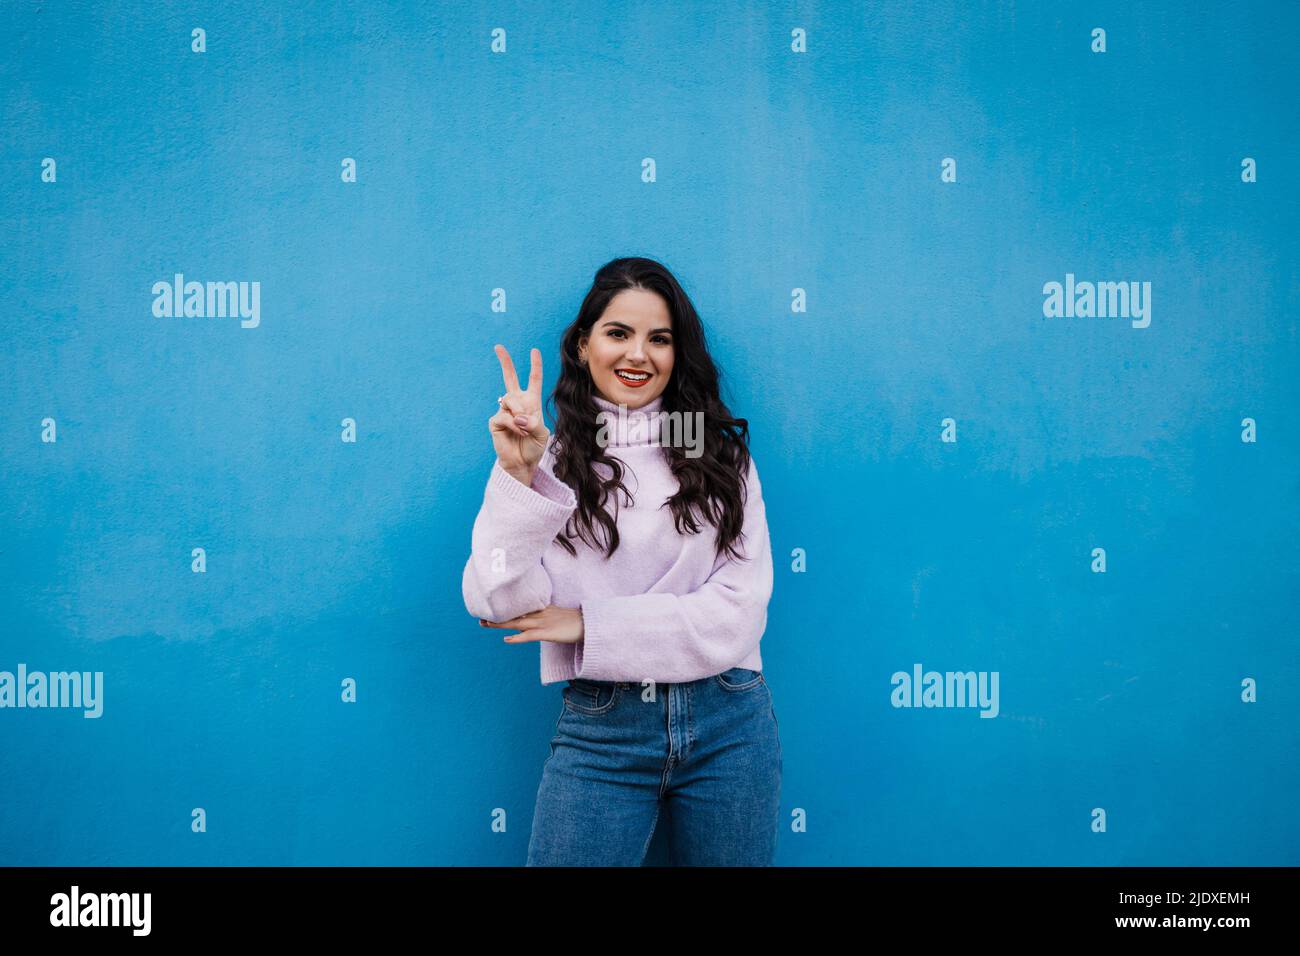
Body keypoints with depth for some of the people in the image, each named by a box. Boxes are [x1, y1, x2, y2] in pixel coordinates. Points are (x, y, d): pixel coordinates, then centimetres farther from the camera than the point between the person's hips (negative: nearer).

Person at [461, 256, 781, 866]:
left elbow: (738, 611, -5)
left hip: (729, 724, 2)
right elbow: (500, 605, -11)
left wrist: (587, 624, -9)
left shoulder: (721, 456, 5)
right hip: (598, 728, -2)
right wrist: (519, 476, -22)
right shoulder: (551, 458, 1)